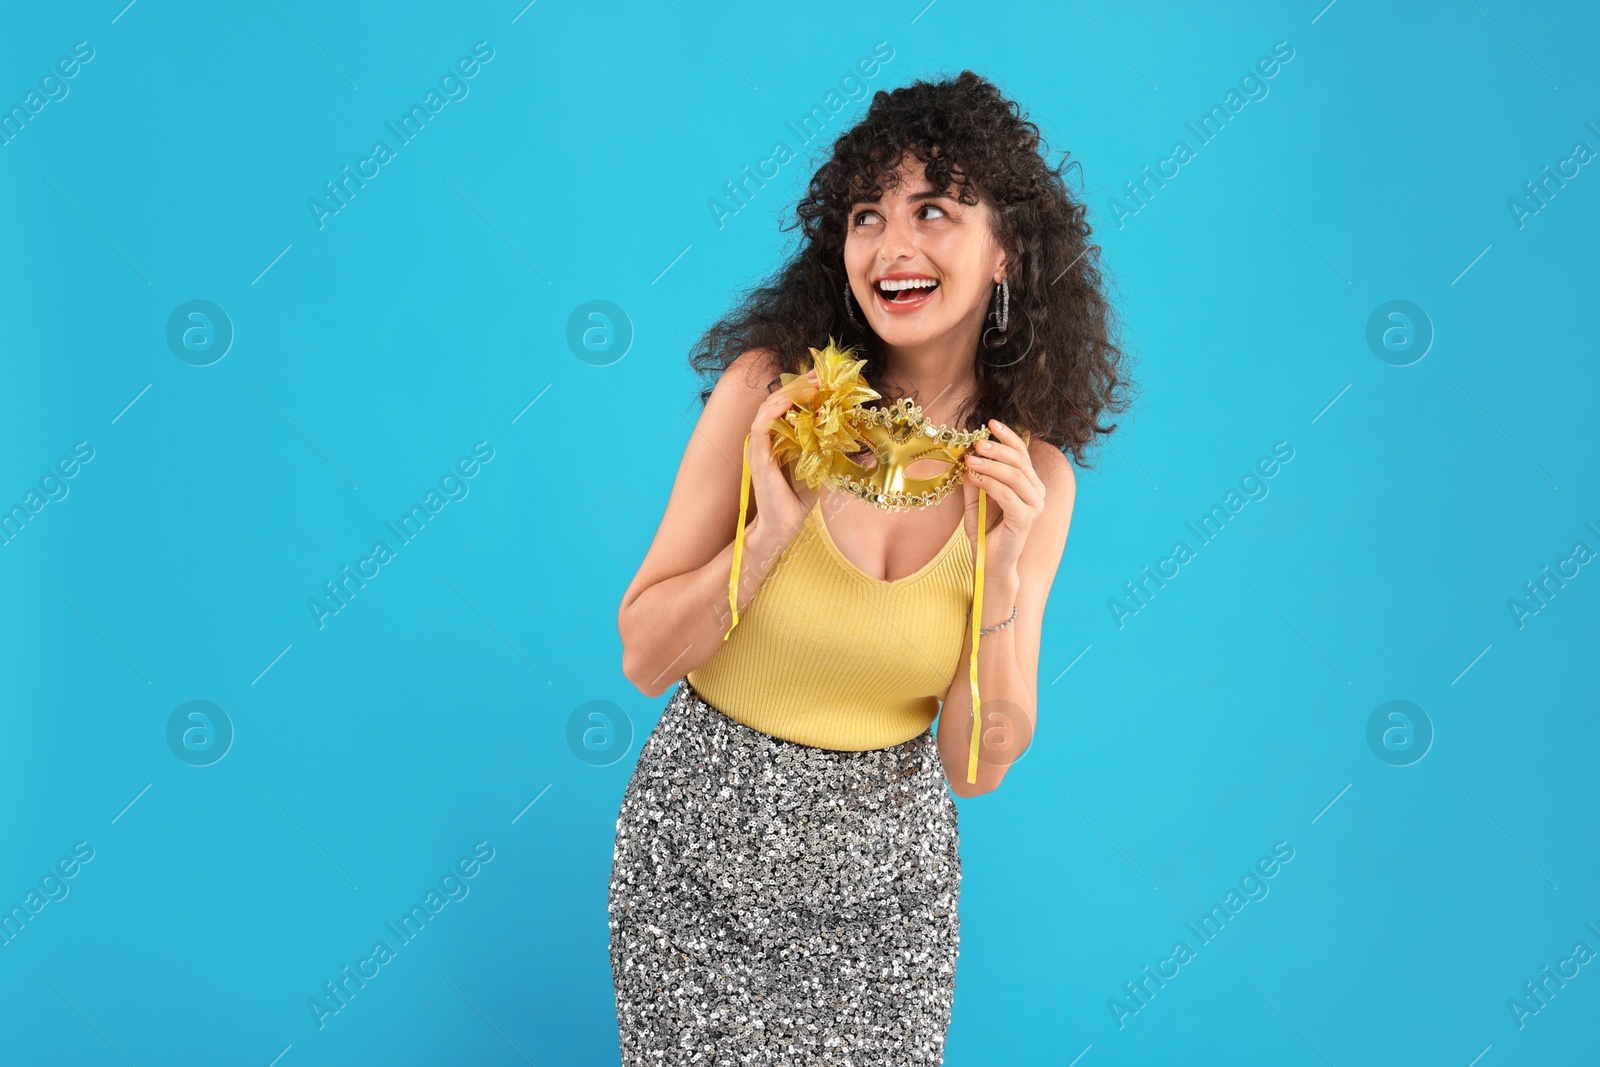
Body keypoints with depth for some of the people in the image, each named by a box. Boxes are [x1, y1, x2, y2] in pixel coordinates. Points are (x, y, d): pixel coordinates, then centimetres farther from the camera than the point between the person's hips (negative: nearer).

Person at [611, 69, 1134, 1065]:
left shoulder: (1034, 476, -8)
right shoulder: (769, 390, -13)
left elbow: (976, 766, -7)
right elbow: (644, 657, -11)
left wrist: (1001, 571, -20)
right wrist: (772, 528, -24)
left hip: (886, 869, 2)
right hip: (705, 841, -1)